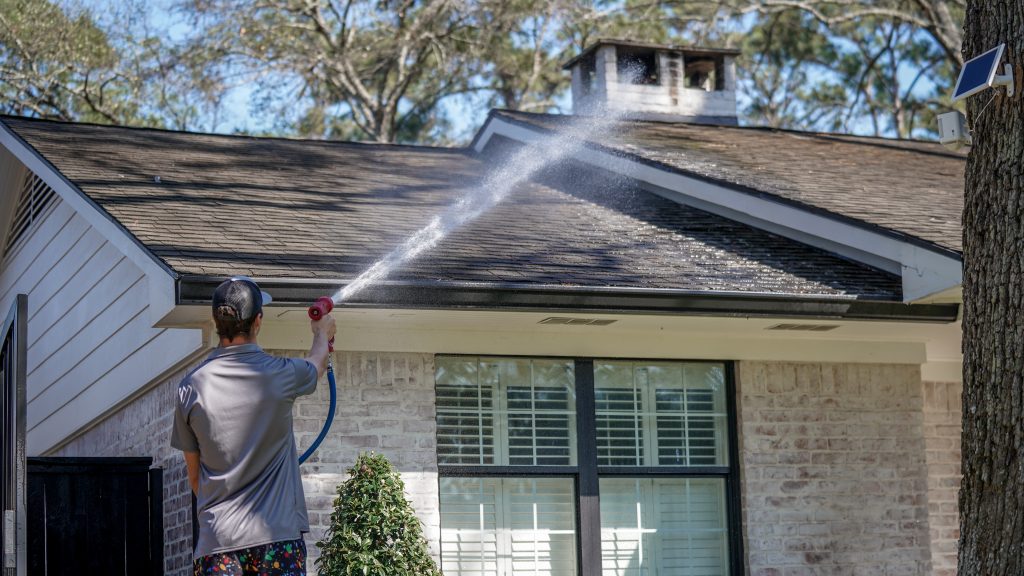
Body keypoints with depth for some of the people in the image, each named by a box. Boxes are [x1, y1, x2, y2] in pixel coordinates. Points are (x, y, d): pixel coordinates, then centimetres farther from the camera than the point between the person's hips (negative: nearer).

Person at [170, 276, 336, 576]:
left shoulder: (191, 388, 1)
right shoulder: (280, 374, -4)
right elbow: (317, 363, 23)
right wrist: (322, 334, 45)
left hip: (217, 537, 1)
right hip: (277, 533, -1)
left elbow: (194, 475, 11)